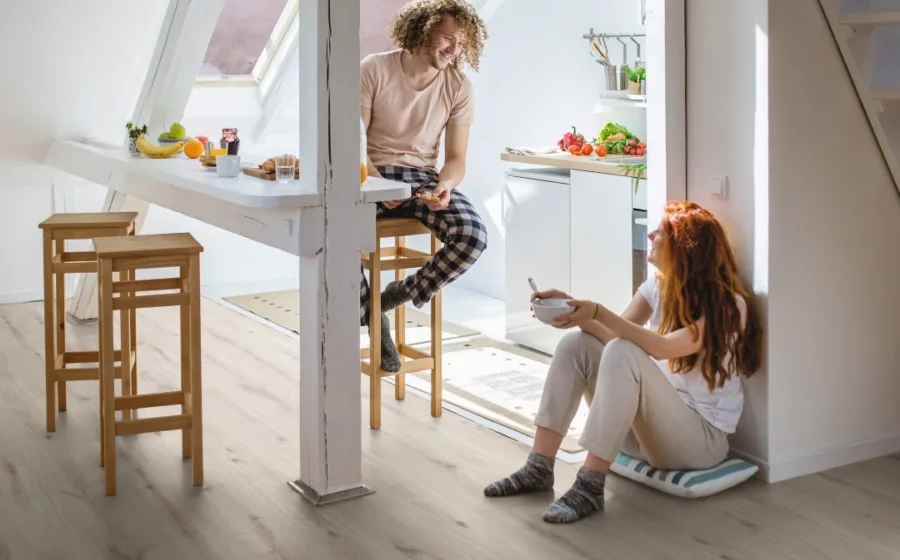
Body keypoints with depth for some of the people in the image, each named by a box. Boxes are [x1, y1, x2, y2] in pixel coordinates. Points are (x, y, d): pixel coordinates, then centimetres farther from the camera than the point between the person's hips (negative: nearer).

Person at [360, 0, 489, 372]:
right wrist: (377, 183, -26)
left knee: (473, 236, -27)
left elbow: (456, 158, 1)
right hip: (372, 174, -2)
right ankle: (370, 315, -7)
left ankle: (403, 294, -2)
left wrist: (446, 185, -23)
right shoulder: (374, 70, -8)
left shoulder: (459, 87, -1)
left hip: (422, 177, 2)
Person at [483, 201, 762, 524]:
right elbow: (616, 335, -1)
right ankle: (538, 470, -13)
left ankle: (590, 487, -33)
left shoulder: (728, 306, -16)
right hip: (649, 426, 8)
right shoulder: (659, 285, 7)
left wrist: (598, 313, -36)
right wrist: (571, 309, -16)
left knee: (623, 354, -32)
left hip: (703, 437, -7)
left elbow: (662, 347, -31)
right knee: (575, 344, -8)